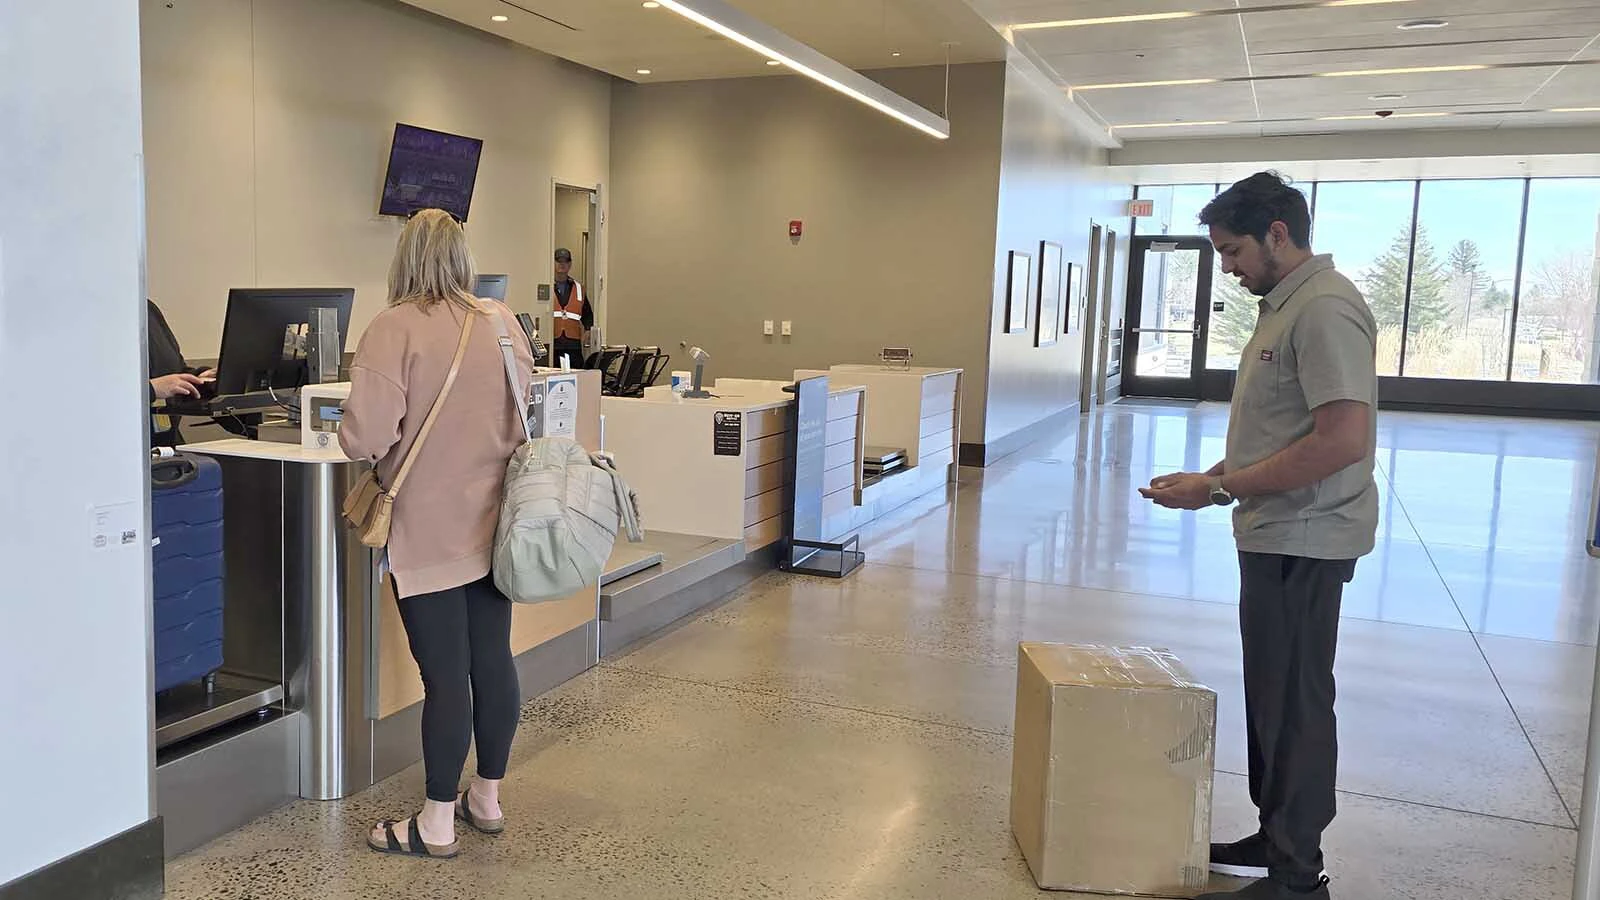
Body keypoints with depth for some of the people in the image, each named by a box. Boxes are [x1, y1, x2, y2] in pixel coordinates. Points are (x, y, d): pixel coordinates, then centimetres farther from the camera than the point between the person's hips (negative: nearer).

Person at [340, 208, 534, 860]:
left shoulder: (393, 329, -14)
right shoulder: (501, 322, 3)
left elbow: (365, 435, -19)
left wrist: (356, 440, 3)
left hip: (430, 532, -5)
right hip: (494, 524, 6)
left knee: (445, 674, 1)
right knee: (493, 659, 13)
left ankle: (437, 824, 14)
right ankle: (487, 799, 28)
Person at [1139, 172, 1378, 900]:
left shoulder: (1325, 309, -18)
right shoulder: (1284, 305, 13)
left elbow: (1343, 439, -26)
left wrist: (1220, 489, -20)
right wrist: (1212, 478, 8)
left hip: (1302, 543, -10)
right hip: (1275, 536, 10)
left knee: (1295, 702, 0)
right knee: (1273, 694, 17)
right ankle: (1277, 839, 31)